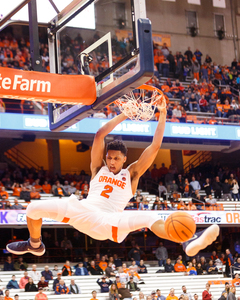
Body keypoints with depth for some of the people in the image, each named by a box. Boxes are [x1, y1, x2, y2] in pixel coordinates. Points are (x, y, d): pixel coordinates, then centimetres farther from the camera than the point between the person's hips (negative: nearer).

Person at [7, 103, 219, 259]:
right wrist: (125, 114, 8)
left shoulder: (131, 174, 14)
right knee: (34, 208, -8)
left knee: (149, 218, -29)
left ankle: (188, 244, -48)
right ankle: (35, 245, 21)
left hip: (109, 221, -2)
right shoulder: (98, 168, 17)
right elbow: (100, 135, 7)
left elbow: (155, 146, 8)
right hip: (83, 212, 3)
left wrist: (162, 114, 6)